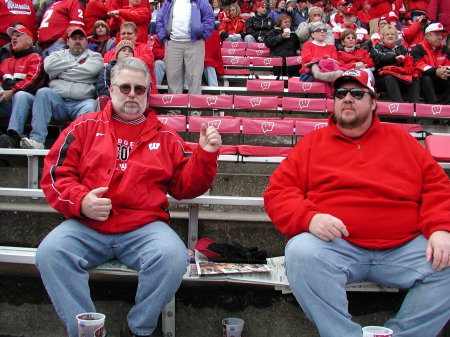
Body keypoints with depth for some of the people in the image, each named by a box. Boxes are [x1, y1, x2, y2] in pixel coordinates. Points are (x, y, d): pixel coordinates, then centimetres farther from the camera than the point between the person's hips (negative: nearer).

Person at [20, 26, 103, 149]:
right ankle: (37, 140, -34)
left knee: (90, 107, -34)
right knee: (43, 92, -27)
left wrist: (63, 73, 5)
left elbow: (90, 70, -4)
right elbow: (49, 66, 3)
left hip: (81, 103, -2)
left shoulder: (95, 56, 20)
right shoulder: (59, 54, 27)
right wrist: (74, 64, 7)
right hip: (58, 101, 2)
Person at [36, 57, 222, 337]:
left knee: (173, 256, -29)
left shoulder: (165, 136, 18)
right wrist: (80, 202, -9)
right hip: (86, 226, 1)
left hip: (145, 227, 0)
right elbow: (55, 173, 10)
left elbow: (186, 186, 15)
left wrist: (206, 154, -1)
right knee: (50, 252, -27)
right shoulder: (86, 127, 16)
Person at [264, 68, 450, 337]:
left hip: (404, 250, 2)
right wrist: (309, 218, -13)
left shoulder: (400, 138, 21)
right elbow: (278, 193, 7)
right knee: (301, 252, -31)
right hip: (333, 243, -2)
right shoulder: (313, 142, 16)